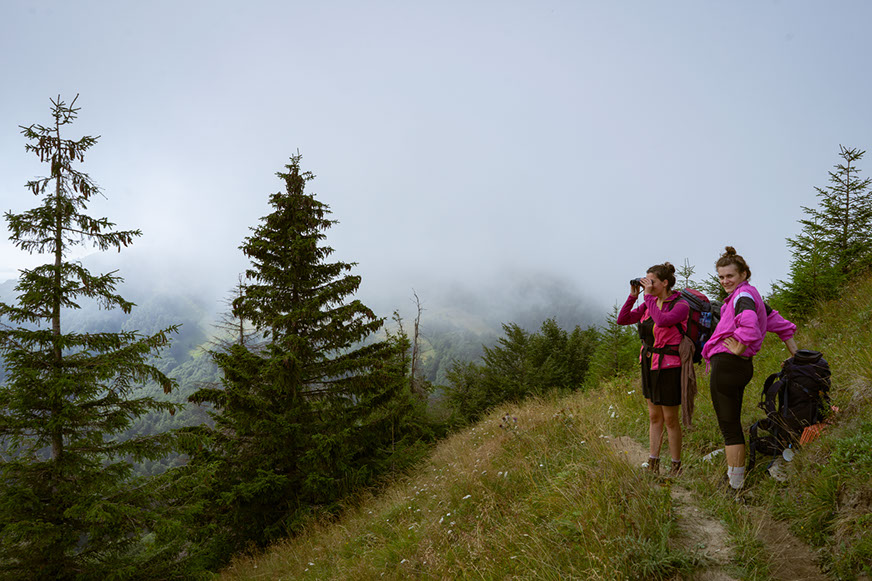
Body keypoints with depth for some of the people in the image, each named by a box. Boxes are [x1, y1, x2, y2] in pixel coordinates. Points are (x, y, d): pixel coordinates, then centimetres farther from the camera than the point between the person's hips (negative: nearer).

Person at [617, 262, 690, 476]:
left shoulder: (680, 305, -14)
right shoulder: (650, 304, 6)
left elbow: (662, 321, -34)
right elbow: (622, 319, 3)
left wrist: (649, 296, -25)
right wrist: (633, 295, -6)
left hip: (668, 367, -7)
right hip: (649, 364, 7)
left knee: (670, 419, 3)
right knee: (654, 416, 13)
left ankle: (676, 467, 17)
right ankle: (653, 464, 21)